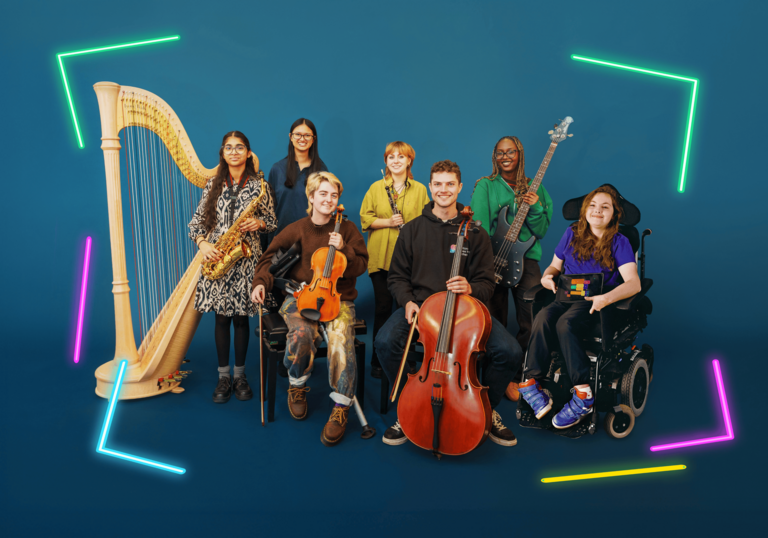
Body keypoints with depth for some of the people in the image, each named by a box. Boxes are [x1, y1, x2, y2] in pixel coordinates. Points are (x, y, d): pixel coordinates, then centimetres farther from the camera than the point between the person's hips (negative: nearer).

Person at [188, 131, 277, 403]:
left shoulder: (259, 184, 5)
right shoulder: (214, 184, 10)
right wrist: (202, 243, -9)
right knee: (221, 317, 3)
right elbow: (196, 221, 9)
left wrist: (259, 223, -13)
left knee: (241, 317, 4)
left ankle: (240, 375, 17)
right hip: (216, 257, 1)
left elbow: (273, 222, 8)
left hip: (246, 257, -1)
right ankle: (223, 377, 14)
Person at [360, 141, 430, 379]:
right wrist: (388, 222, -11)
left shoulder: (420, 190, 8)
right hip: (381, 258, 0)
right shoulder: (376, 188, 8)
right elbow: (365, 218, 4)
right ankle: (378, 360, 15)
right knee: (383, 308, 2)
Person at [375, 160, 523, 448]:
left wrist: (470, 289, -17)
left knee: (510, 352, -23)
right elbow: (397, 276, 12)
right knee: (386, 341, -31)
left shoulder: (475, 232, 9)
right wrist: (407, 301, -9)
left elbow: (486, 283, 7)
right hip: (420, 304, 0)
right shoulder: (412, 230, 10)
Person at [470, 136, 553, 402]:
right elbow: (479, 228, -7)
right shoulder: (485, 186, 4)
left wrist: (535, 208, -9)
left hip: (526, 260, 3)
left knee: (532, 322, 0)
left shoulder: (534, 189, 13)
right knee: (496, 324, 3)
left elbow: (541, 231, 9)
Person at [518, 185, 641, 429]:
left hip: (595, 302, -3)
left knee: (565, 323, -34)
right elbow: (555, 265, 19)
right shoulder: (572, 233, 12)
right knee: (543, 317, -31)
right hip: (567, 296, 3)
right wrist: (547, 276, -6)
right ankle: (531, 381, -28)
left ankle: (582, 394, -28)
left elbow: (633, 283, -13)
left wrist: (606, 298, -32)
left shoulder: (619, 243, -1)